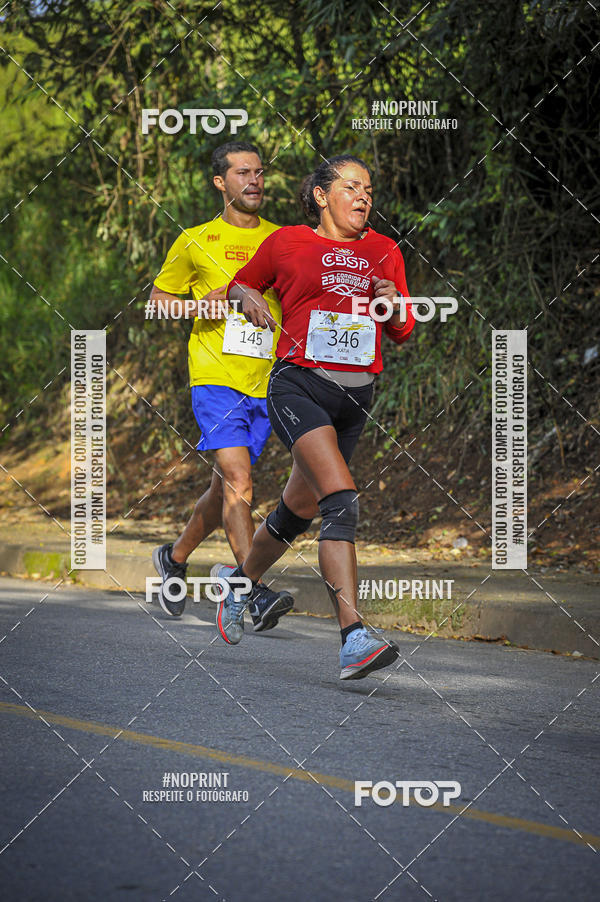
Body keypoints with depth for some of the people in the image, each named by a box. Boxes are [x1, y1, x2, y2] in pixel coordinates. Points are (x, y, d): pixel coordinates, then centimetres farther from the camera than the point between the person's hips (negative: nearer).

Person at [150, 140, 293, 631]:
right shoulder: (195, 242, 4)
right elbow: (159, 296, 12)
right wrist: (200, 305, -7)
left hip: (265, 383, 4)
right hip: (215, 375, -4)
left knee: (227, 488, 12)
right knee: (238, 479, -18)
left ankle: (175, 557, 36)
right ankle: (257, 595, -23)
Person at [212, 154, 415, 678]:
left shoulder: (384, 251, 12)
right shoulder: (286, 243, 3)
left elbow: (403, 334, 18)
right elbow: (241, 284, 20)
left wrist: (394, 308, -4)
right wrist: (248, 299, -2)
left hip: (355, 397, 5)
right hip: (298, 385, -5)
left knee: (298, 511, 16)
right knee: (342, 501, -24)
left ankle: (240, 581, 45)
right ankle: (354, 638, -31)